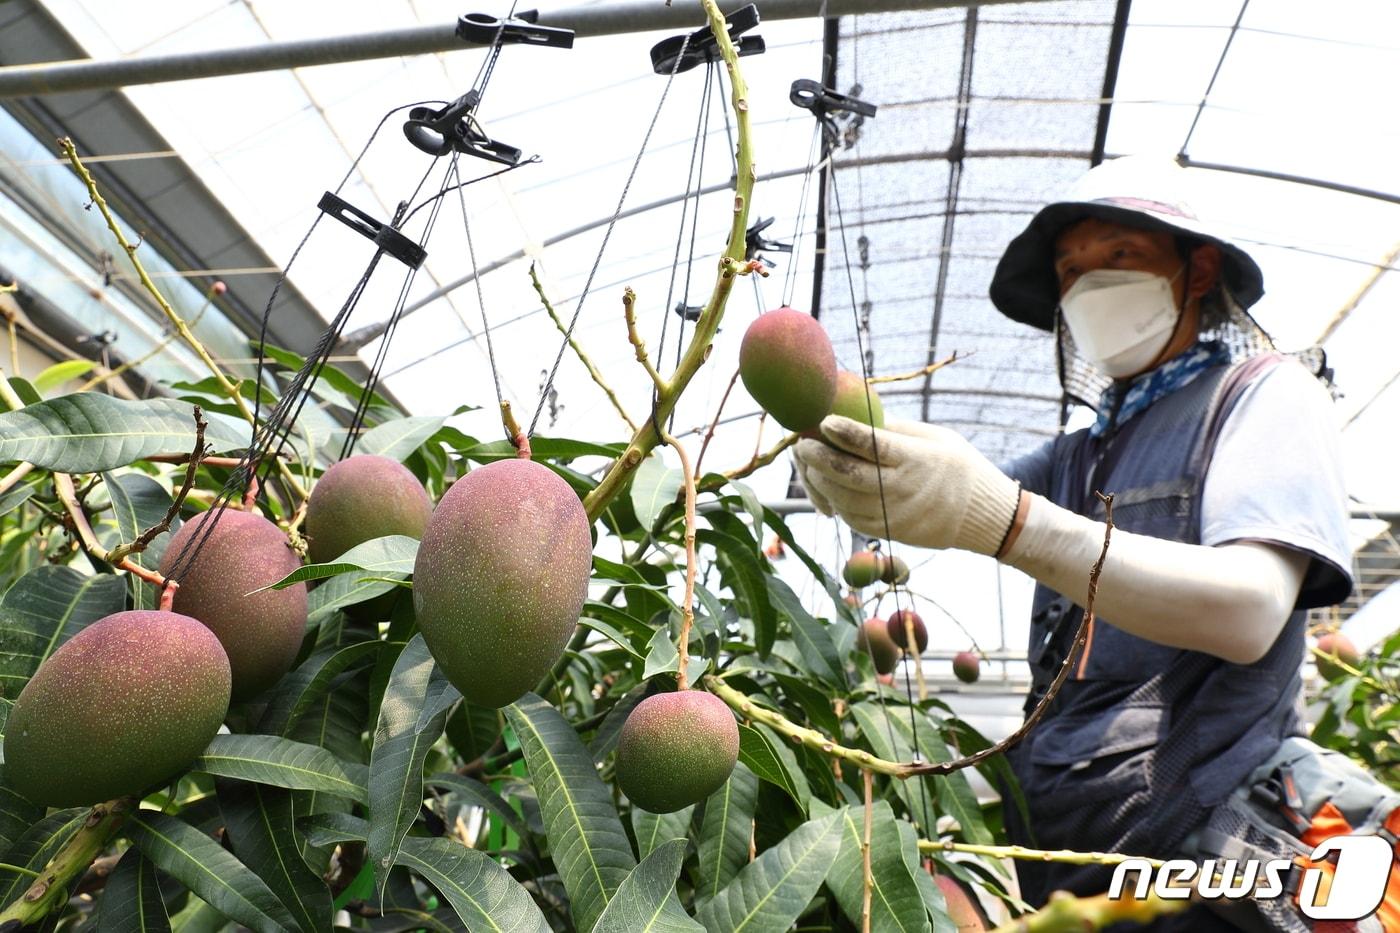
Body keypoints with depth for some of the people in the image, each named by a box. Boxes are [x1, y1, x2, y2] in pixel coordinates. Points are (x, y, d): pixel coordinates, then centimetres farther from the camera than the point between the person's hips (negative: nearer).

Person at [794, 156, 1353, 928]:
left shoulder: (1265, 393, -3)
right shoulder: (1079, 457, 16)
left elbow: (1246, 610, -20)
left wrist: (1002, 518, -33)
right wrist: (840, 462, -17)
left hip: (1194, 863, -6)